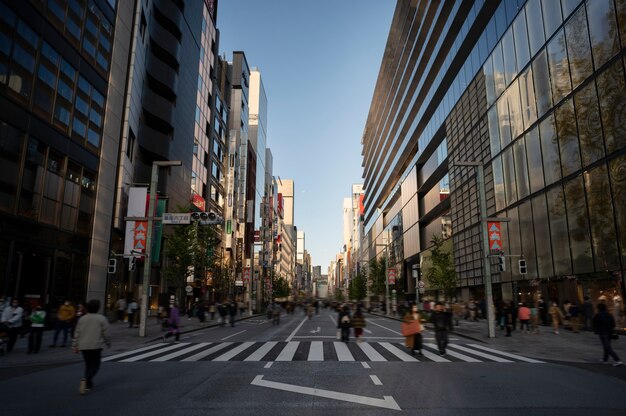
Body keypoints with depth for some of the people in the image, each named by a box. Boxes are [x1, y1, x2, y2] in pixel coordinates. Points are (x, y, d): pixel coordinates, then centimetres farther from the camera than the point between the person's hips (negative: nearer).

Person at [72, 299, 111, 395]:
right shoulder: (101, 319, -6)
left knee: (88, 365, 17)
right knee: (95, 366, 2)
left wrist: (75, 346, 12)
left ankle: (88, 385, 21)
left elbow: (77, 334, 6)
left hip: (83, 346, 4)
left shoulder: (82, 319, 6)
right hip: (96, 346, -4)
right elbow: (105, 333, -5)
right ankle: (86, 379, -22)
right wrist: (108, 343, 10)